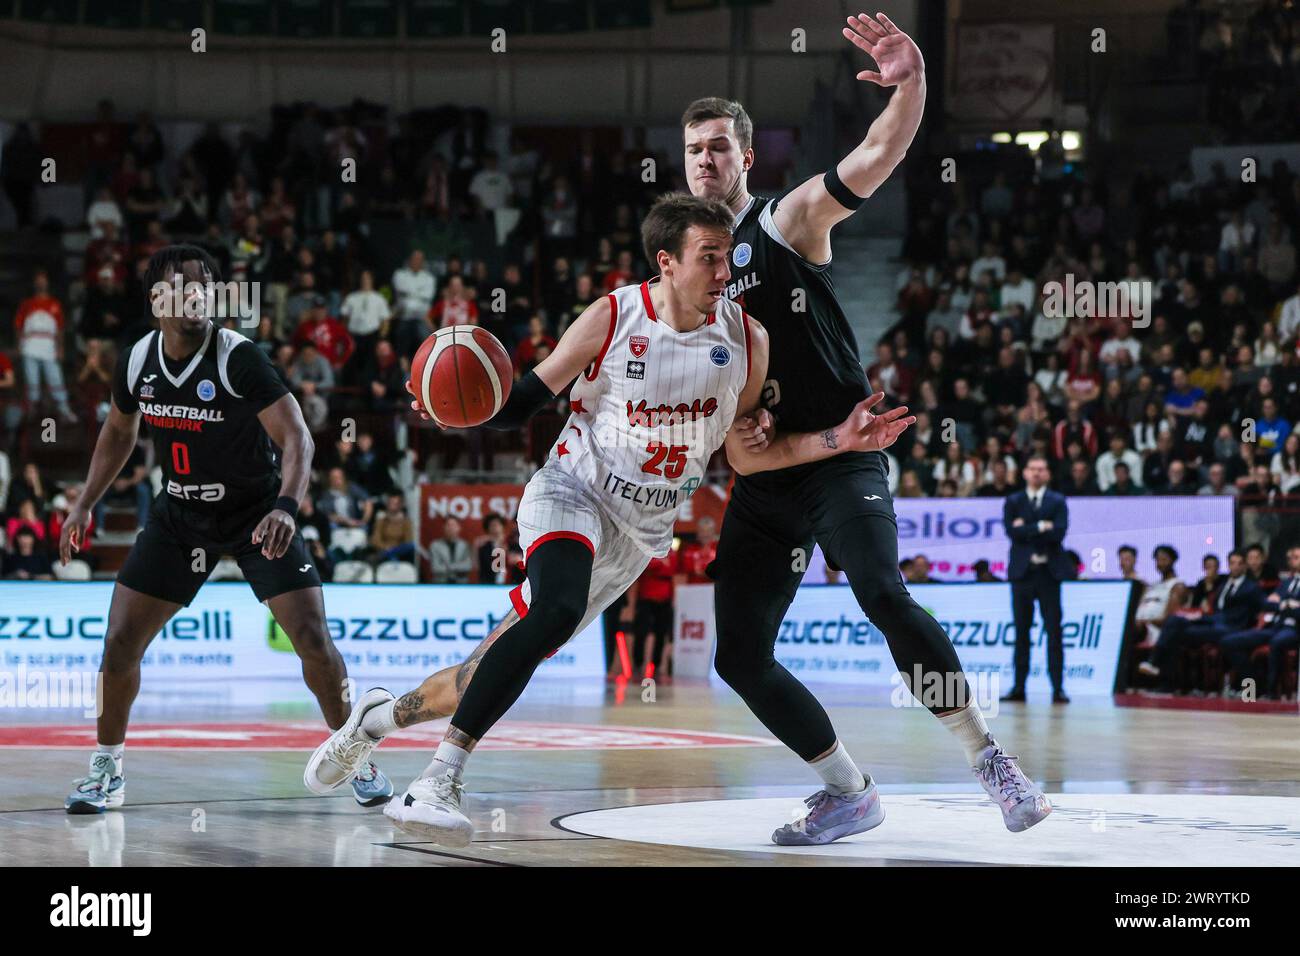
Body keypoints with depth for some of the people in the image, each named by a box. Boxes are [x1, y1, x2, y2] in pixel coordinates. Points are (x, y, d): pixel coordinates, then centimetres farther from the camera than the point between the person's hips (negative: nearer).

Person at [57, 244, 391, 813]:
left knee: (313, 638, -13)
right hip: (179, 513, 4)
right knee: (120, 640, -5)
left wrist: (286, 506, -45)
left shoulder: (239, 358, -22)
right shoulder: (137, 361, -7)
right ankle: (106, 770, 12)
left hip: (256, 511, -4)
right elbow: (119, 431, 14)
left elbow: (295, 436, -29)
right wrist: (85, 505, 11)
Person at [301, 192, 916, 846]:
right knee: (557, 611, -34)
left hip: (641, 533, 4)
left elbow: (747, 455, 4)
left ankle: (384, 714, 30)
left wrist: (840, 441, -9)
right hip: (571, 493, -4)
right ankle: (440, 781, -32)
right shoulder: (612, 319, -13)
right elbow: (520, 405, -5)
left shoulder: (746, 340, -5)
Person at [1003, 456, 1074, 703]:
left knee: (1053, 631, -4)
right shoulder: (1013, 502, 9)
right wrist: (1041, 527, -11)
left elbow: (1059, 533, -10)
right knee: (1021, 631, 4)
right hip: (1022, 571, 1)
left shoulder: (1057, 502, 6)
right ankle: (1019, 687, 7)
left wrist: (1027, 529, -8)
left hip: (1048, 572, -1)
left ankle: (1058, 688, -6)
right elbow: (1011, 531, -8)